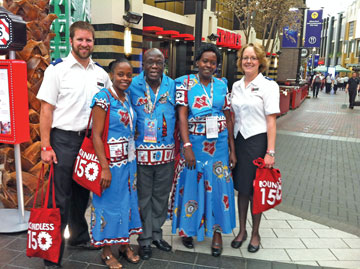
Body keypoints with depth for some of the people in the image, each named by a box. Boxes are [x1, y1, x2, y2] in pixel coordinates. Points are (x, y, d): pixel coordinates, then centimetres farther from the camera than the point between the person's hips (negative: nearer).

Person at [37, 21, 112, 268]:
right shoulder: (57, 69, -6)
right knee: (60, 196, 1)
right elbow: (46, 109, -8)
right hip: (63, 140, -4)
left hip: (90, 139, 5)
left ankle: (79, 236, 37)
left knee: (82, 192, 18)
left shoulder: (101, 73, 7)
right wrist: (46, 146, -12)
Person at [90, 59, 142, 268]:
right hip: (110, 161, -7)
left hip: (129, 160, 7)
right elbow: (96, 135, -16)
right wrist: (105, 167, -20)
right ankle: (107, 252, 22)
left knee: (128, 199, 14)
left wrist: (133, 159, 7)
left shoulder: (128, 98, 8)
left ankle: (125, 244, 32)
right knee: (109, 202, 5)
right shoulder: (103, 99, -12)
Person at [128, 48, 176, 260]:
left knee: (161, 196, 15)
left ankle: (157, 234, 34)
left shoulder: (173, 86, 2)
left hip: (167, 152, 2)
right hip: (141, 152, -2)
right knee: (144, 197, 10)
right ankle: (145, 239, 26)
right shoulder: (133, 87, -3)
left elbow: (178, 117, 7)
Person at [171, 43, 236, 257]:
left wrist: (232, 149, 4)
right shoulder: (186, 83, -4)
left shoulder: (222, 86, 5)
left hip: (219, 143, 3)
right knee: (191, 184, 9)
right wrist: (187, 146, -19)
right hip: (195, 142, -2)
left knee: (218, 185, 7)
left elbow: (228, 119, 6)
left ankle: (217, 232, 23)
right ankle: (188, 229, 29)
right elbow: (182, 116, -11)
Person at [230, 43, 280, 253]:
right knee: (241, 188, 13)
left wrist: (270, 152, -15)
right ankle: (242, 230, 30)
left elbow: (271, 120, -10)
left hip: (258, 141, -5)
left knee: (254, 190, 5)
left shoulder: (268, 85, -7)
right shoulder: (236, 86, 9)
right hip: (238, 141, 5)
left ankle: (255, 234, 25)